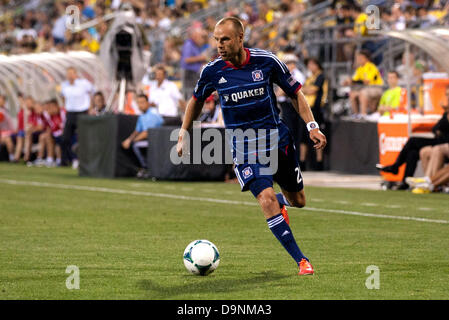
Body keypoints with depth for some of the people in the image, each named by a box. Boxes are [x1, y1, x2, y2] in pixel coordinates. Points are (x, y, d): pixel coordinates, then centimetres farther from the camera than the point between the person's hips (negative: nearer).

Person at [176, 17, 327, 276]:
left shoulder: (267, 61, -10)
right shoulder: (213, 70, -8)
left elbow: (295, 92, 2)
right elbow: (197, 100, 13)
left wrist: (312, 126, -7)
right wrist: (184, 135, 15)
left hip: (277, 138, 2)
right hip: (243, 146, -1)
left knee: (298, 201, 12)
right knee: (266, 199, -22)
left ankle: (280, 201, 51)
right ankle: (301, 261, -16)